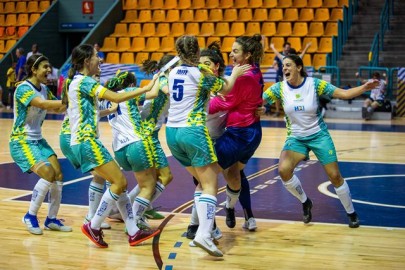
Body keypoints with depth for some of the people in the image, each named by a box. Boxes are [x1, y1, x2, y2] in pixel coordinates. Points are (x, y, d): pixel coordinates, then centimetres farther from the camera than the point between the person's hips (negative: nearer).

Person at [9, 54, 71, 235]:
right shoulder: (24, 88, -18)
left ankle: (51, 219, 11)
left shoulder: (43, 89, 8)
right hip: (21, 142, -8)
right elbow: (45, 104, -33)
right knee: (48, 174, -23)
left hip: (38, 140, 8)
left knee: (58, 176, -3)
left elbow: (57, 109, 15)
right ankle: (30, 216, -5)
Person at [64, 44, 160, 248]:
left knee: (119, 183, 7)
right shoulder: (84, 81, -13)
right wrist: (146, 89, -14)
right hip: (86, 141, -10)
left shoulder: (76, 81, 16)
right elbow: (117, 98, -20)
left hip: (84, 141, 10)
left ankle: (133, 232, 6)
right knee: (120, 182, -10)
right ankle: (93, 227, -2)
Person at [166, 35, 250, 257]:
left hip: (172, 132, 7)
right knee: (210, 186, -6)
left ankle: (203, 225, 14)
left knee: (202, 181, 19)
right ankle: (204, 234, -22)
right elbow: (226, 89, 8)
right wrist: (234, 74, 28)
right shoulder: (201, 73, -7)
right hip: (194, 131, -7)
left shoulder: (174, 72, 11)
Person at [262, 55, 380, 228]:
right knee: (283, 170, -23)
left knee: (335, 176, -2)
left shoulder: (314, 84, -14)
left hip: (319, 135, -1)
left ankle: (351, 213, 21)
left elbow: (344, 94, -15)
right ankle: (305, 202, 4)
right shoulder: (279, 88, -9)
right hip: (296, 137, 1)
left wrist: (364, 88, -29)